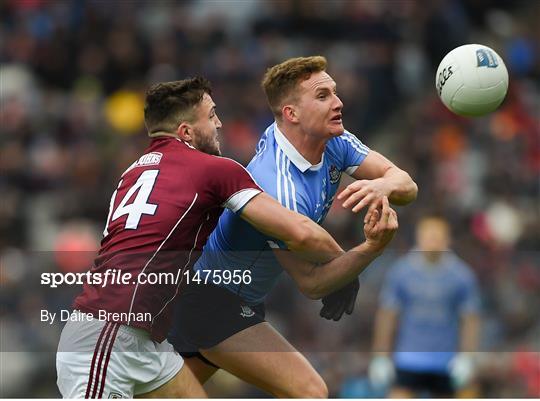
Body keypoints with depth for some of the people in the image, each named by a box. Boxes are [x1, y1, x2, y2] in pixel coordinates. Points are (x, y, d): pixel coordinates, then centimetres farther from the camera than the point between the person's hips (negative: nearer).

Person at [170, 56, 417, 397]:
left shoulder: (333, 143, -6)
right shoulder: (280, 189, -31)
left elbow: (407, 186, -9)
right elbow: (311, 283, -24)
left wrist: (384, 186, -34)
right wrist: (372, 247, -39)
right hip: (210, 300, -10)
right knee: (309, 391, -19)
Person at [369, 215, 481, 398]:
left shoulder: (461, 275, 0)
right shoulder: (400, 272, 0)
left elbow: (469, 319, 3)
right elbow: (386, 316, 3)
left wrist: (465, 357, -6)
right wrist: (381, 357, 2)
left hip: (446, 364, 1)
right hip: (409, 361, -1)